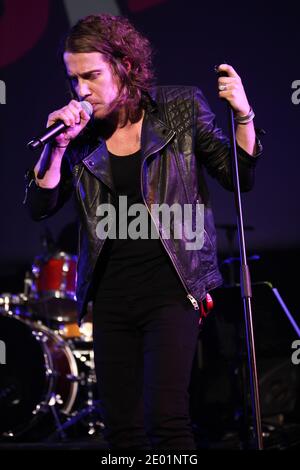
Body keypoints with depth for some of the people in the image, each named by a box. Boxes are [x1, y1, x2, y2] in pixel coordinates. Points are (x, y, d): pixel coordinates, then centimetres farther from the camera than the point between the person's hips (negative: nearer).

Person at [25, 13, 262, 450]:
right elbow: (40, 207, 3)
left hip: (170, 289, -4)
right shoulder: (82, 134, 6)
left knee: (165, 419, -16)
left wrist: (243, 116, -16)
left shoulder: (181, 108, 0)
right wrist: (58, 146, -12)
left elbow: (240, 178, 1)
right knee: (121, 427, 7)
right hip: (111, 295, 4)